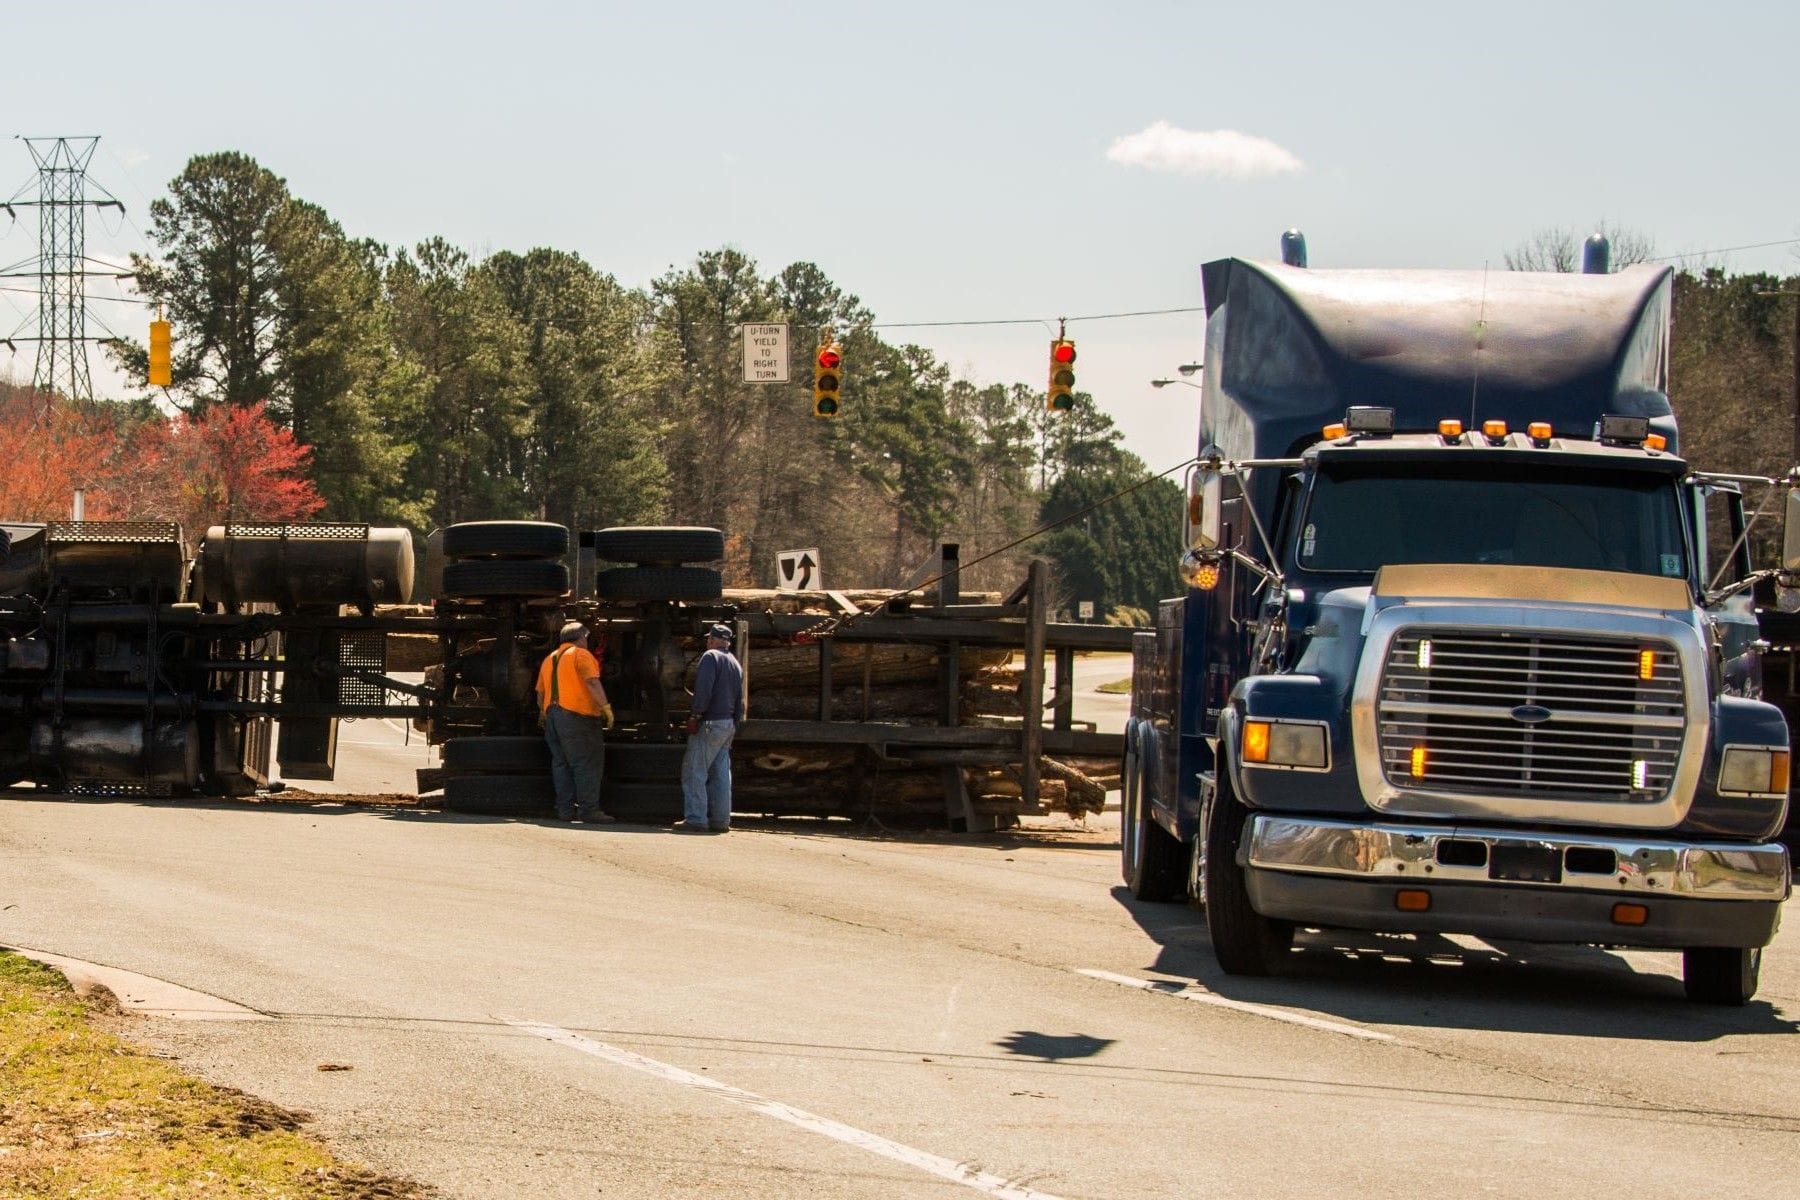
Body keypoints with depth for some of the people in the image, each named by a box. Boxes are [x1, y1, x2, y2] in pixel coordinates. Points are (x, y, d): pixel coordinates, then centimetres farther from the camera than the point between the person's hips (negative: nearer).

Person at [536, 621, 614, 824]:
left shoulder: (550, 659, 20)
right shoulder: (581, 655, -3)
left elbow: (540, 692, 22)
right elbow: (592, 682, -16)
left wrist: (544, 715, 33)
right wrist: (606, 708, -18)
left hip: (553, 714, 8)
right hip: (575, 715, -8)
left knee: (561, 763, 10)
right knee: (587, 762, -7)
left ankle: (565, 809, 8)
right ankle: (589, 809, -12)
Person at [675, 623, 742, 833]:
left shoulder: (711, 657, -8)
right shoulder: (735, 664, 19)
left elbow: (704, 688, -20)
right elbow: (739, 700, 20)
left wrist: (696, 715, -18)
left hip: (709, 723, -9)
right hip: (728, 725, 9)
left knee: (694, 771, -7)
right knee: (721, 773, 10)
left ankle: (696, 818, -12)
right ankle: (720, 819, 9)